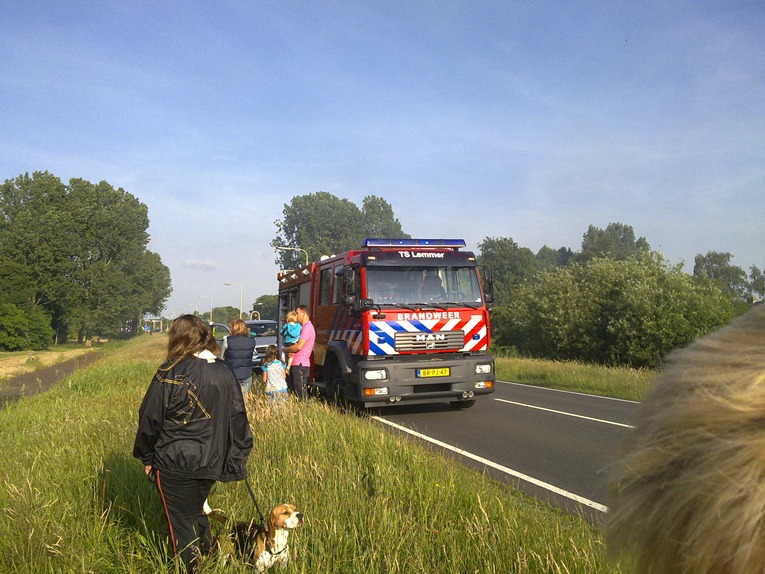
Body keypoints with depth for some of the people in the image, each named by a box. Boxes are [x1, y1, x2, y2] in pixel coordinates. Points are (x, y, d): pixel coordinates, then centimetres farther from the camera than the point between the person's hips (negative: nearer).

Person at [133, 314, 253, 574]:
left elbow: (150, 418, -9)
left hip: (175, 464, -5)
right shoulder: (224, 373, -1)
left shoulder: (170, 374, -15)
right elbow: (238, 419, 4)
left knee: (181, 521, 11)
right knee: (197, 510, 26)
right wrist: (237, 459, 13)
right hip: (211, 463, 5)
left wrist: (146, 457, 5)